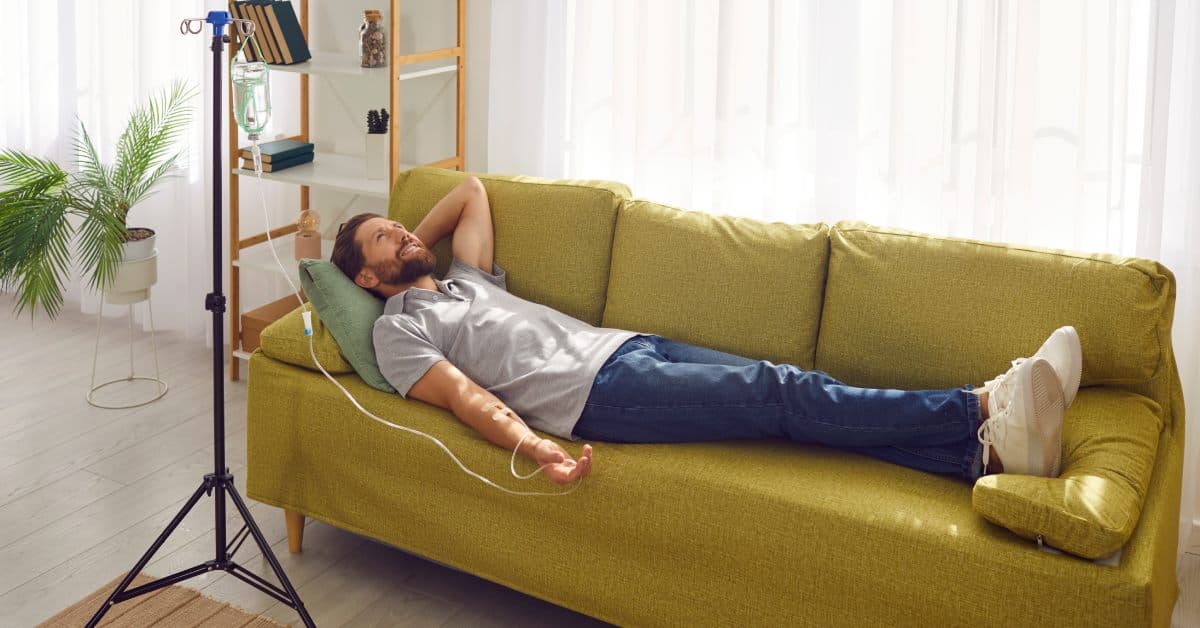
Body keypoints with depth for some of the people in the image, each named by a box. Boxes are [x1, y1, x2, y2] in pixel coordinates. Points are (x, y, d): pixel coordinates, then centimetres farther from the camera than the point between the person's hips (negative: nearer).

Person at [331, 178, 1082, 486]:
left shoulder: (463, 277, 29)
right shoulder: (401, 330, 6)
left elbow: (473, 190, 43)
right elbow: (466, 397, -11)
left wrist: (416, 240, 35)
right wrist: (538, 450, -26)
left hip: (629, 344, 8)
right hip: (599, 391, -8)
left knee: (798, 387, -13)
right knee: (781, 395, -22)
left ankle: (987, 447, -26)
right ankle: (986, 408, -30)